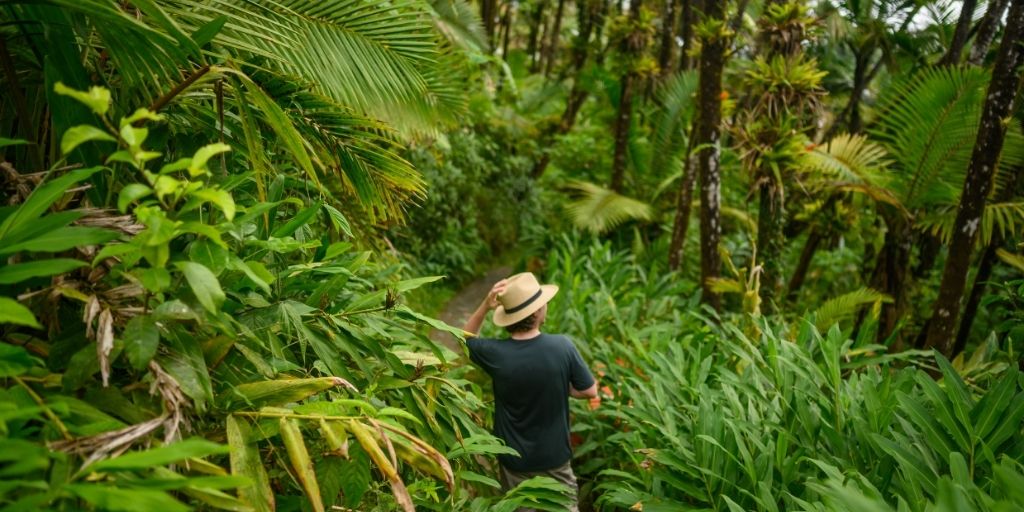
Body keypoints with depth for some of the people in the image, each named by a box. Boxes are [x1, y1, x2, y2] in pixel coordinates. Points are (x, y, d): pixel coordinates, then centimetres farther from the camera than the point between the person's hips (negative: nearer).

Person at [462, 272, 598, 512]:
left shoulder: (495, 353, -21)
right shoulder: (562, 346, -22)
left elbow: (465, 340, 1)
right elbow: (589, 391, -10)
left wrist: (484, 306, -14)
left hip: (515, 461, 1)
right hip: (555, 457, -1)